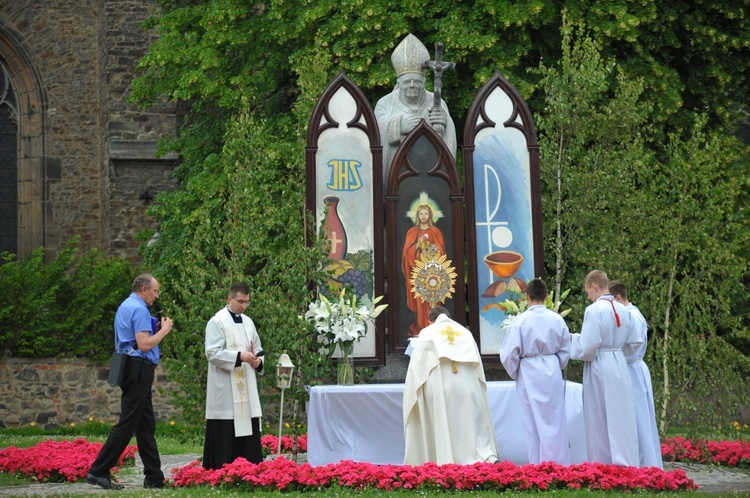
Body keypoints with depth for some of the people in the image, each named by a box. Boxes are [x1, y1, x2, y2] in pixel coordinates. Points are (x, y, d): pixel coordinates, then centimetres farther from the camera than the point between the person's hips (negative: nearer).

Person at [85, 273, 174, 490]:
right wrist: (163, 330, -7)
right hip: (139, 369, -11)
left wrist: (156, 329, 15)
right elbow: (144, 345, -20)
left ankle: (154, 476, 12)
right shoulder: (139, 309, -13)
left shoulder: (125, 307, 19)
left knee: (146, 425, 11)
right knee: (127, 424, -9)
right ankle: (98, 472, -8)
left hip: (133, 369, 11)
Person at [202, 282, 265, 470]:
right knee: (225, 435, -8)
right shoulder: (217, 322, -7)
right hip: (225, 389, -7)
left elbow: (257, 349, 23)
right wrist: (239, 356, -21)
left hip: (246, 387, 7)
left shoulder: (247, 322, 15)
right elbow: (212, 353, -14)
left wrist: (258, 361, 1)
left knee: (248, 431, 6)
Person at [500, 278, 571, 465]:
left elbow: (509, 354, -9)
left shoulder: (520, 321, -12)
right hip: (552, 374, 2)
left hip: (529, 374, -2)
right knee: (555, 423, 8)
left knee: (534, 424, 8)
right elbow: (565, 350, 6)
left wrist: (515, 373, 8)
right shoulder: (557, 320, -4)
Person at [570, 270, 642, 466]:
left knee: (601, 425, 2)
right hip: (620, 368, 6)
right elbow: (634, 343, 13)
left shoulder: (594, 310, -15)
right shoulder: (623, 310, 6)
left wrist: (573, 339, 0)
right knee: (622, 422, 9)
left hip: (600, 371, -6)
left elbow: (587, 348, -18)